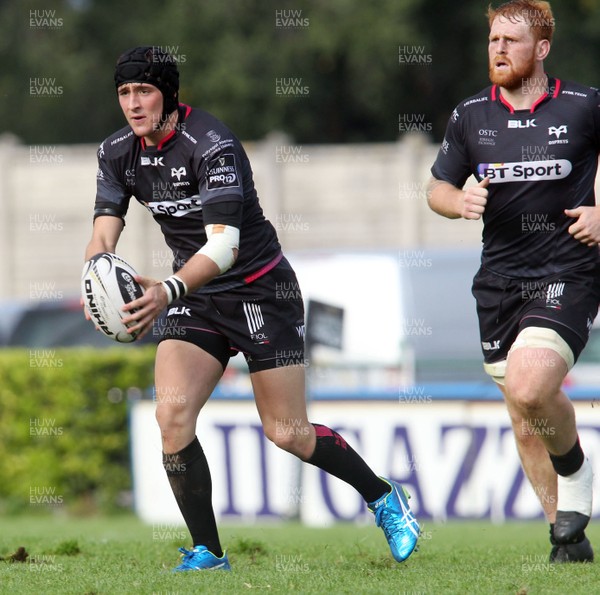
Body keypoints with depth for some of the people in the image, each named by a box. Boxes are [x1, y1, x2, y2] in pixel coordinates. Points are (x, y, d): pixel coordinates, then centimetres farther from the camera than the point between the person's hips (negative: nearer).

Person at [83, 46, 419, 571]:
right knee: (172, 418, -14)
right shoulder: (118, 153, -2)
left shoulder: (210, 144, -24)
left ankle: (384, 499, 23)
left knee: (287, 433, -1)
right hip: (196, 298, 6)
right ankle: (207, 554, -4)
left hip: (260, 290, -6)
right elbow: (105, 235, -8)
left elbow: (224, 244, -32)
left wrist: (169, 290, -48)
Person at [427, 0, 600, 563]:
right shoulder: (470, 116, 7)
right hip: (499, 279, 5)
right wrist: (460, 201, -7)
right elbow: (437, 187, 15)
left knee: (529, 389, -25)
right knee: (524, 422, 7)